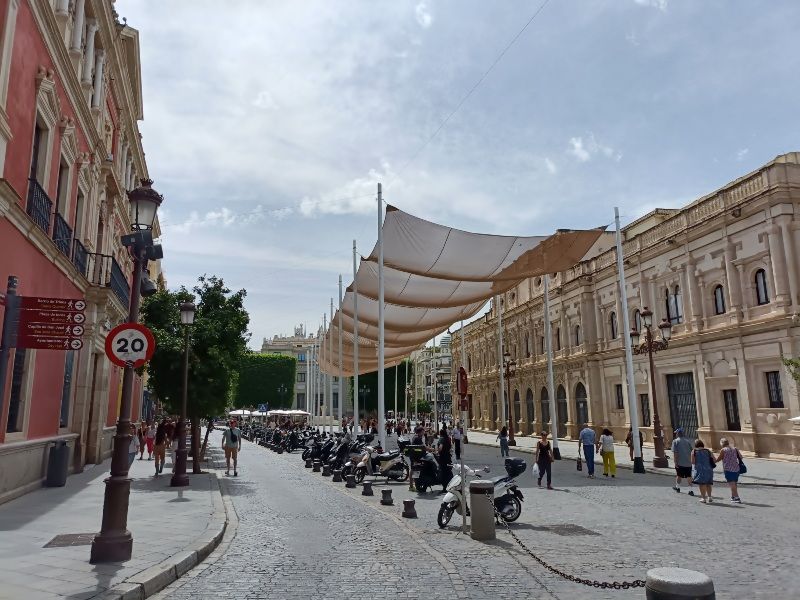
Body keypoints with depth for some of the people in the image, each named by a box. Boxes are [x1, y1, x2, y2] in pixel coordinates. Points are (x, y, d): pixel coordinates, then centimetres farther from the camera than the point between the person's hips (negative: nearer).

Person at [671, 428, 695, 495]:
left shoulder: (675, 441, -5)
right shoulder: (687, 441, 10)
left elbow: (675, 453, -12)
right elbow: (691, 452, 12)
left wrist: (675, 462, -11)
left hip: (680, 462, -3)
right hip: (688, 462, 3)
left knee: (678, 475, 14)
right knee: (688, 476, 3)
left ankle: (677, 487, 30)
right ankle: (690, 490, -5)